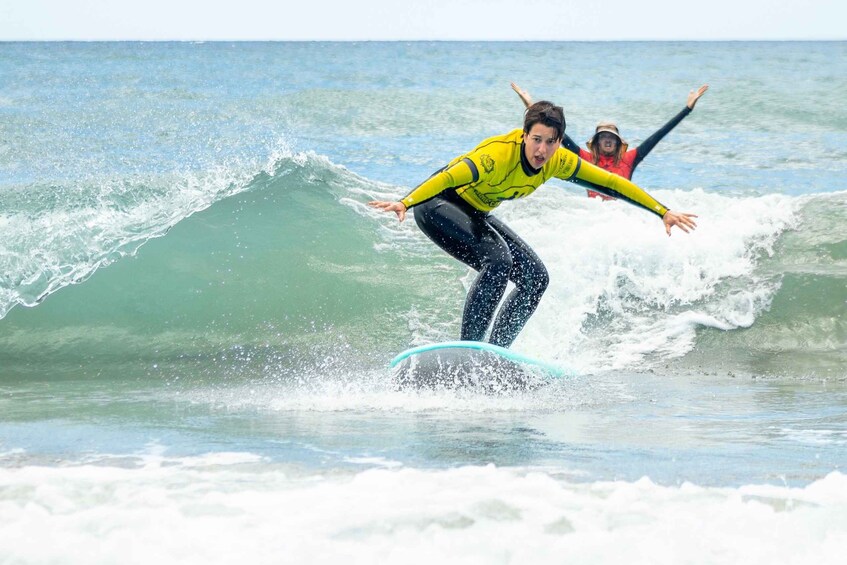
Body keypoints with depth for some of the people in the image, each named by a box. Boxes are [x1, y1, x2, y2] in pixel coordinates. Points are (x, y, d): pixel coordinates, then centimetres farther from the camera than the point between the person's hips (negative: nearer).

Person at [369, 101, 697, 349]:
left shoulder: (558, 162, -12)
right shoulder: (498, 154, -34)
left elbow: (610, 183, -4)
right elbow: (449, 177, -45)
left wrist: (663, 212, -2)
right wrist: (404, 203, -60)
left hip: (475, 215, 8)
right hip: (437, 207, -8)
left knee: (535, 278, 0)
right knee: (498, 260, -30)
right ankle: (468, 346, -25)